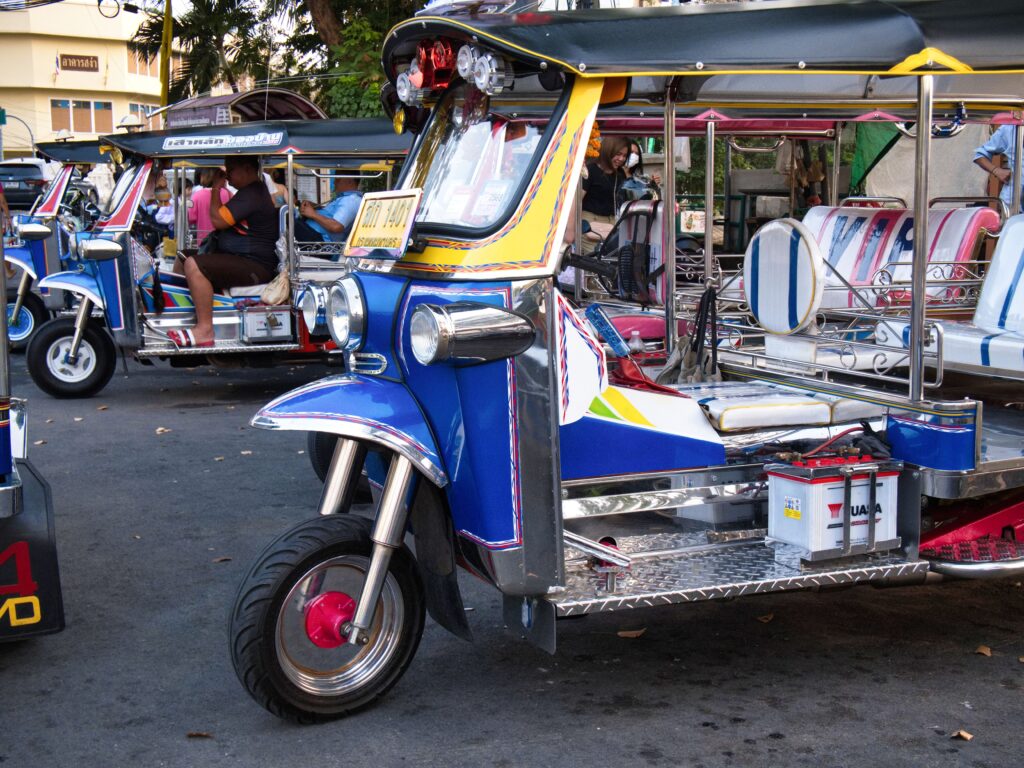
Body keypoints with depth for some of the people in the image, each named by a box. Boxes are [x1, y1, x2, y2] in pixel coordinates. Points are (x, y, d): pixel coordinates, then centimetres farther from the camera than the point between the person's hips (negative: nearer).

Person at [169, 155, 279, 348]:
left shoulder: (252, 194, -17)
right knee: (182, 261, 18)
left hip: (253, 267, -12)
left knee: (194, 266, -30)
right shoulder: (254, 190, 19)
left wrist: (216, 191, -8)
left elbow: (218, 220, -21)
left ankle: (205, 330, -29)